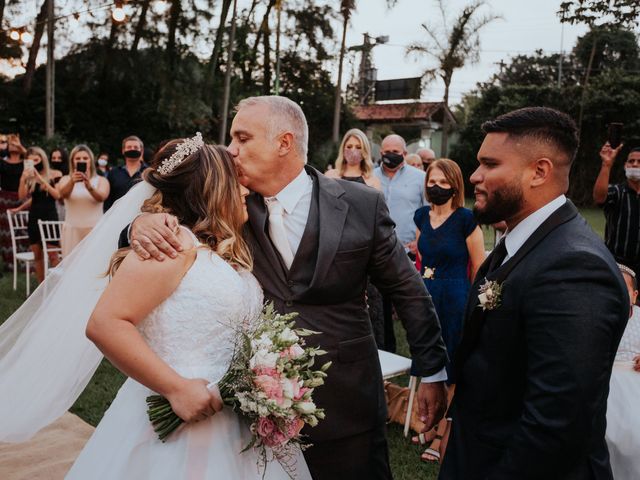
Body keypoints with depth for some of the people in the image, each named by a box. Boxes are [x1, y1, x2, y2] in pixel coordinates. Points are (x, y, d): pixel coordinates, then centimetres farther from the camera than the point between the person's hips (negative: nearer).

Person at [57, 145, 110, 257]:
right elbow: (62, 194, -14)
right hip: (72, 230, 1)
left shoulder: (101, 180, 6)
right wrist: (72, 182, -34)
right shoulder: (66, 179, 9)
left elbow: (101, 197, -16)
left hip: (95, 230, -1)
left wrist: (89, 186, -36)